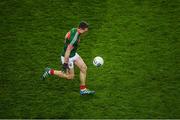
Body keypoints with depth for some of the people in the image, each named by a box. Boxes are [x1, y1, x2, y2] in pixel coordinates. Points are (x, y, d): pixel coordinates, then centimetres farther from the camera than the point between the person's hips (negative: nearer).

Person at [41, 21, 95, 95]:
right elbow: (68, 51, -30)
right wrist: (65, 63, -25)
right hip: (68, 57, -9)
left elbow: (66, 38, 13)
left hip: (73, 54, 9)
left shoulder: (74, 30, -5)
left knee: (84, 68, 4)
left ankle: (83, 90, 13)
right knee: (70, 77, 6)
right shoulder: (74, 38, -33)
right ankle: (50, 72, 15)